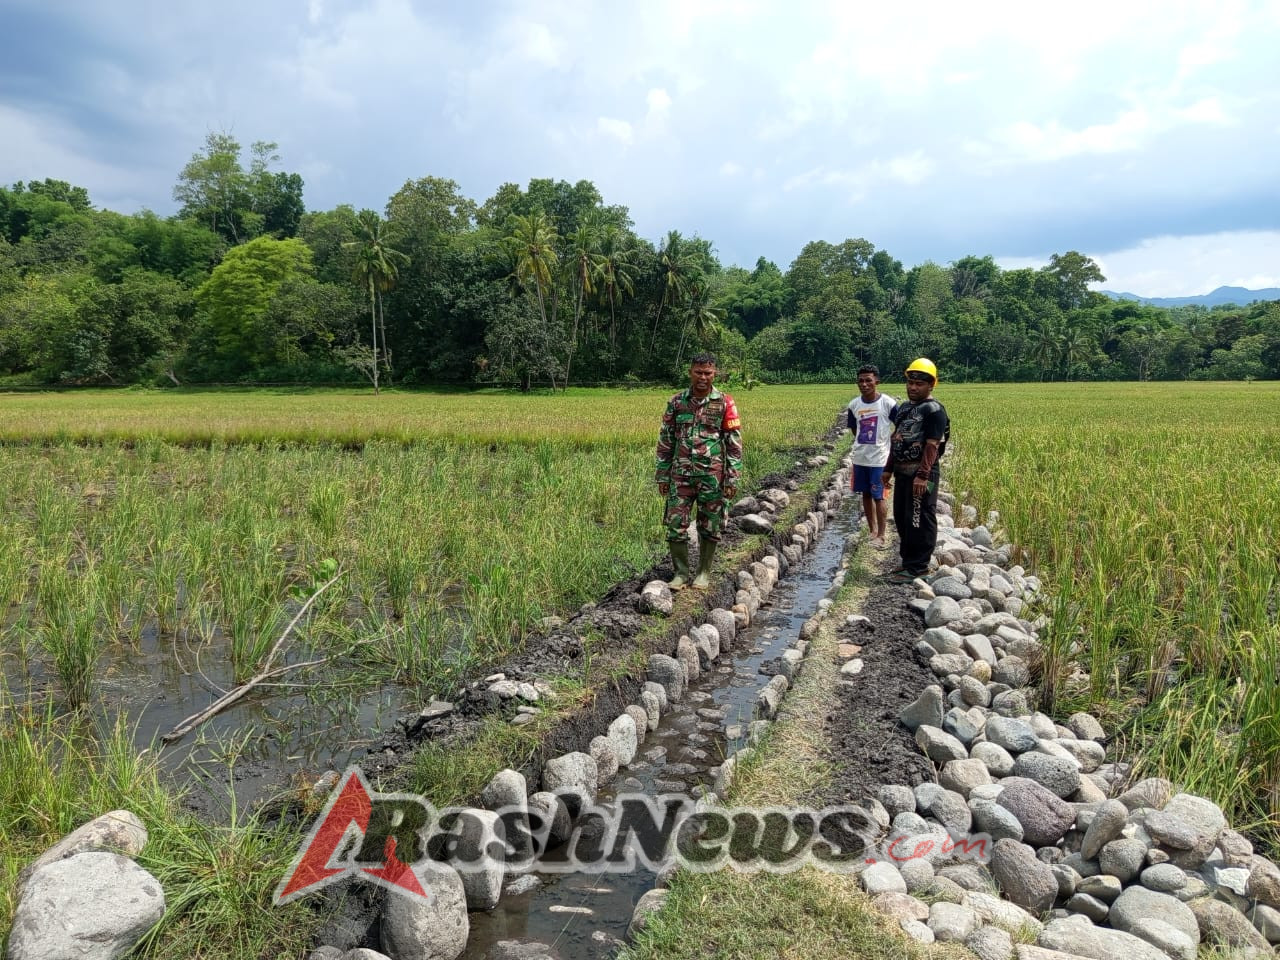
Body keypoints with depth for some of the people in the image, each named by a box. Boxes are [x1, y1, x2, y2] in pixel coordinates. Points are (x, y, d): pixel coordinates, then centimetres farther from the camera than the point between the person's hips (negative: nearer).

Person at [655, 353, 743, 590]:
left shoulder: (725, 403, -2)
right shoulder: (676, 402, 5)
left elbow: (735, 444, -2)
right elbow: (665, 440, 9)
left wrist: (733, 478, -7)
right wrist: (662, 475, 6)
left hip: (713, 475, -2)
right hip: (681, 474, 2)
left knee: (710, 527, 7)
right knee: (675, 525, -1)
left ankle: (704, 572, 22)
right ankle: (681, 572, 14)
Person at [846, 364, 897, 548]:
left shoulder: (888, 403, -12)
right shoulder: (854, 405, 1)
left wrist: (892, 450, -4)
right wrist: (863, 444, 9)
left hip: (879, 459, -5)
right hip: (859, 459, 5)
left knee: (878, 496, -1)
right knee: (866, 495, 13)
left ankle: (881, 535, 10)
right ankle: (872, 531, 26)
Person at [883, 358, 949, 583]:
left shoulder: (934, 410, -11)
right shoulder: (903, 408, 16)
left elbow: (932, 445, -18)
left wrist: (922, 476, -23)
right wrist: (888, 469, 19)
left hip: (921, 475, -9)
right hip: (902, 473, 9)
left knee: (919, 521, -4)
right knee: (901, 518, 15)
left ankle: (917, 567, 4)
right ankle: (908, 561, 27)